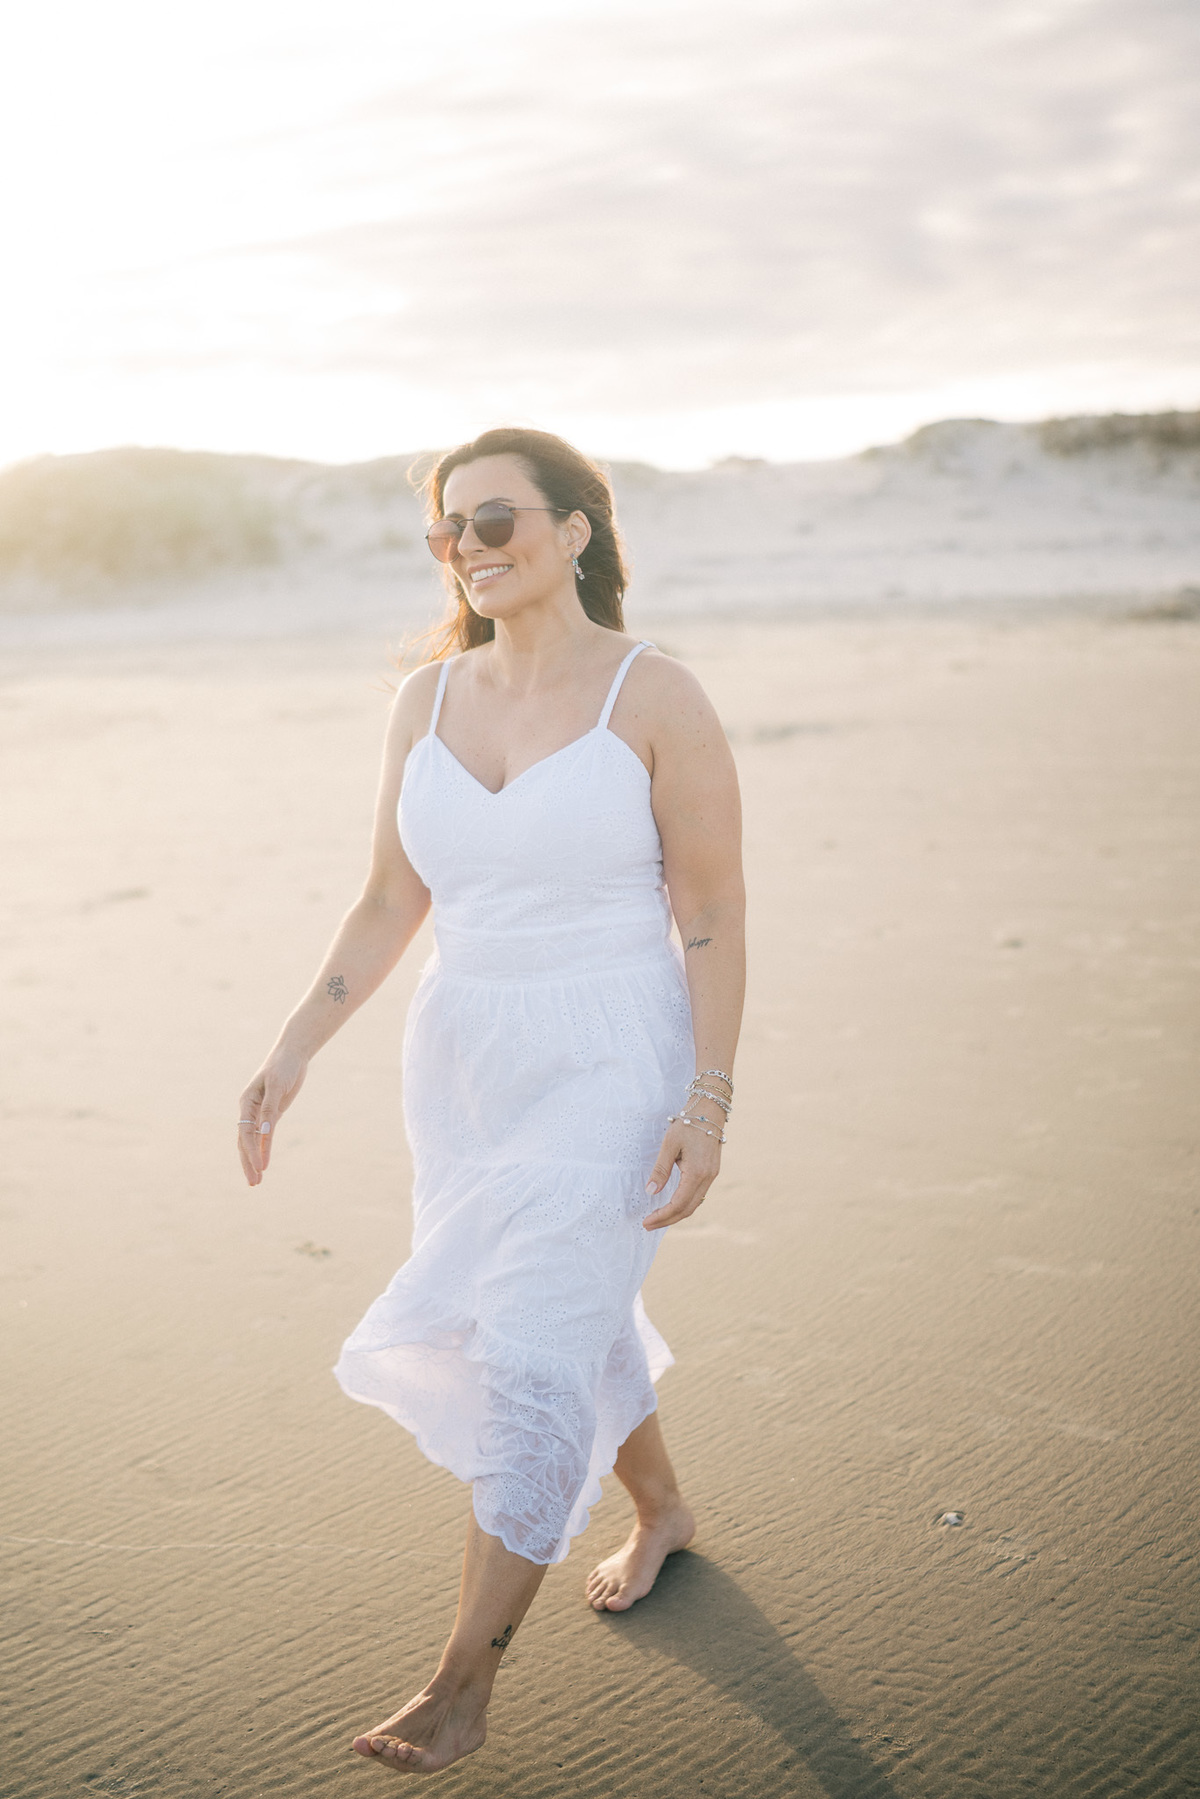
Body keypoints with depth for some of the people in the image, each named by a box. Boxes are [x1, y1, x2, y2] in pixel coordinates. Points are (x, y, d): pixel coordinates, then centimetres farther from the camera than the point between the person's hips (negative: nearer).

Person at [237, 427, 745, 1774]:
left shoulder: (657, 699, -12)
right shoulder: (428, 700, 3)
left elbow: (715, 916, -10)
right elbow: (391, 905, 6)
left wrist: (708, 1103, -16)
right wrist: (295, 1048, -4)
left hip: (610, 1070, -6)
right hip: (464, 1064, 6)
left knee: (531, 1357, -7)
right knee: (568, 1324, 19)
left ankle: (463, 1683, 6)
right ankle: (662, 1509, 48)